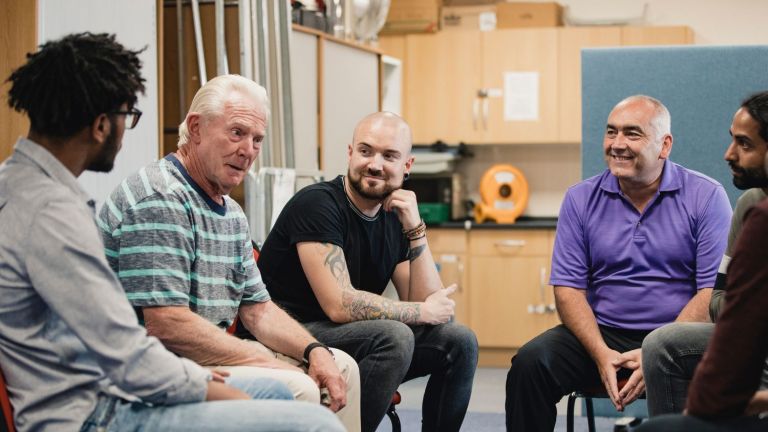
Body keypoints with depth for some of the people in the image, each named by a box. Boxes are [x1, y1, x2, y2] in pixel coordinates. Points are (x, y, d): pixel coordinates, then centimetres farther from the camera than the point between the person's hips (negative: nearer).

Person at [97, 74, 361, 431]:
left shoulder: (230, 213, 14)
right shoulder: (160, 200, -18)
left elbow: (257, 310, 17)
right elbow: (167, 324, -25)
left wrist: (314, 350, -1)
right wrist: (265, 362, -18)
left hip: (204, 356, 10)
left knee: (341, 367, 10)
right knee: (294, 389, -25)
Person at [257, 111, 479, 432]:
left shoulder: (395, 219, 6)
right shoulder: (318, 204, -16)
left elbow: (429, 303, 0)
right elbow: (340, 305, -24)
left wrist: (415, 229, -11)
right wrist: (424, 311, -12)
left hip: (358, 339, 8)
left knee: (459, 342, -2)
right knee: (394, 337, -30)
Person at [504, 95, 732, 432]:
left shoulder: (706, 197, 0)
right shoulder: (581, 199, 8)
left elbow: (715, 291, -7)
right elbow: (568, 288, 3)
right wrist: (601, 353, -14)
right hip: (603, 335, 3)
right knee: (530, 362, -23)